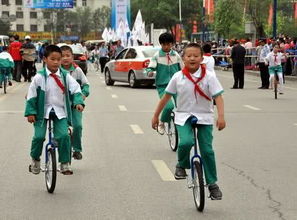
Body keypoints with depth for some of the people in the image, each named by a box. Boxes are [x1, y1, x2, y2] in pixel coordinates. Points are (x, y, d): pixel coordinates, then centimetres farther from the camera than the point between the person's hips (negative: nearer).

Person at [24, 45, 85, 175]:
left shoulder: (65, 76, -2)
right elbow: (32, 95, -2)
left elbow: (75, 89, 0)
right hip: (43, 111, -1)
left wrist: (78, 102, -17)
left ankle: (65, 164, 1)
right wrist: (30, 112, -5)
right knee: (39, 136, -10)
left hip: (60, 112, 1)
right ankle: (35, 160, 18)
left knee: (63, 135, -15)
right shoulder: (39, 77, -7)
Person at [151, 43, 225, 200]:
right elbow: (166, 97, 7)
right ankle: (181, 165, 4)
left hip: (204, 117, 0)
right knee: (186, 142, -27)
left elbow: (218, 97, -14)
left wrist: (221, 116, -29)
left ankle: (212, 184, 11)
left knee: (207, 150, -4)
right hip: (184, 116, 0)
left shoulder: (209, 77, -8)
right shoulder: (178, 77, -3)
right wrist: (156, 116, 10)